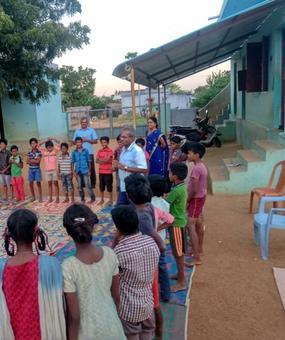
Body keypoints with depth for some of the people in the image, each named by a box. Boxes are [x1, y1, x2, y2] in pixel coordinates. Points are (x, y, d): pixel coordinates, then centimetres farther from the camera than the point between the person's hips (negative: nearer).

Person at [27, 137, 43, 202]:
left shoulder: (39, 152, -4)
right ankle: (33, 197, 19)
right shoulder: (29, 153, 8)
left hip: (37, 169, -4)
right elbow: (27, 162, 2)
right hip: (30, 169, 4)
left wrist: (31, 160, -4)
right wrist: (34, 161, -12)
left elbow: (38, 161, -12)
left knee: (38, 183, -3)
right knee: (30, 183, 6)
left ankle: (40, 197, 4)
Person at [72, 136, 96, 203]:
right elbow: (73, 162, 6)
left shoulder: (86, 151, -2)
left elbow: (89, 161, 1)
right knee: (80, 186, 9)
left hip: (85, 171, -3)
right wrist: (73, 171, 1)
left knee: (88, 185, -4)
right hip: (78, 171, 3)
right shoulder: (74, 152, 3)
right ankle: (82, 199, 20)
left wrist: (89, 170, 0)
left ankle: (92, 198, 7)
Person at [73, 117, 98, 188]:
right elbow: (74, 142, 10)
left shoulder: (91, 130, 3)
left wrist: (87, 140, -13)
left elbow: (95, 141, -2)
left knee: (91, 168, 1)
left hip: (89, 153, -2)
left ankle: (92, 183, 10)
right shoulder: (77, 131, 11)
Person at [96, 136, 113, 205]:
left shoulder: (110, 151, -8)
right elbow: (97, 161, 2)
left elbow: (107, 160, -19)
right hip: (101, 172, 5)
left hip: (108, 172, -5)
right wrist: (104, 160, -13)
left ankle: (110, 200, 13)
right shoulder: (99, 151, 9)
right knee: (101, 186, 12)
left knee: (109, 186, 2)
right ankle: (102, 199, 24)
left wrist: (100, 160, -6)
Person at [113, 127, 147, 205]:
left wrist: (125, 168, -27)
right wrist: (117, 165, -1)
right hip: (123, 186, 8)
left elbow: (144, 169, -26)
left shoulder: (137, 151, -19)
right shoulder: (123, 149, 9)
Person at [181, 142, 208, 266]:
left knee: (191, 226, -9)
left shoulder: (196, 169, -24)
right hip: (201, 197, 10)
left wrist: (187, 201, -12)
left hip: (196, 199, -10)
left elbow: (194, 190, -25)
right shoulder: (202, 166, 6)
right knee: (199, 223, 22)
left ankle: (196, 258, -8)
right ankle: (199, 248, 40)